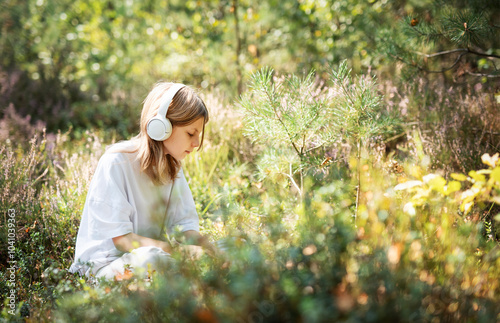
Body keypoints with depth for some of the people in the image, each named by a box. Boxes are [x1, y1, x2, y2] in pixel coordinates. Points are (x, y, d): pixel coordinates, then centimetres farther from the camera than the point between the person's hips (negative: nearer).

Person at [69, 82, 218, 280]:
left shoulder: (172, 166, 7)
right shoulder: (117, 162, -16)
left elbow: (186, 224, 1)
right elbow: (121, 238, -21)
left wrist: (209, 249, -21)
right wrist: (180, 250, -31)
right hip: (103, 263, -7)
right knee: (152, 258, -38)